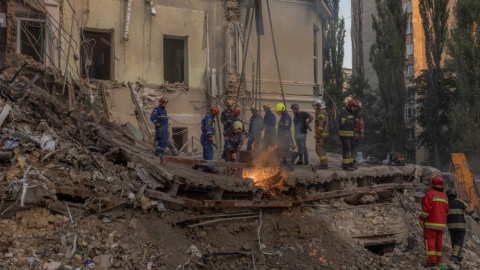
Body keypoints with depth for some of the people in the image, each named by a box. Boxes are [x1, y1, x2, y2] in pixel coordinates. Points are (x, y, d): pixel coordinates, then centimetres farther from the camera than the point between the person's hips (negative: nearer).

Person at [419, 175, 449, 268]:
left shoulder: (430, 193, -12)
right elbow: (446, 210, 13)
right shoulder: (444, 196, 11)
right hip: (441, 224, 7)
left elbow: (426, 208, -17)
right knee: (438, 241, 11)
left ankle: (431, 260, -14)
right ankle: (438, 259, 13)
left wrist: (421, 219, -9)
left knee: (429, 241, -7)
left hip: (430, 223, -7)